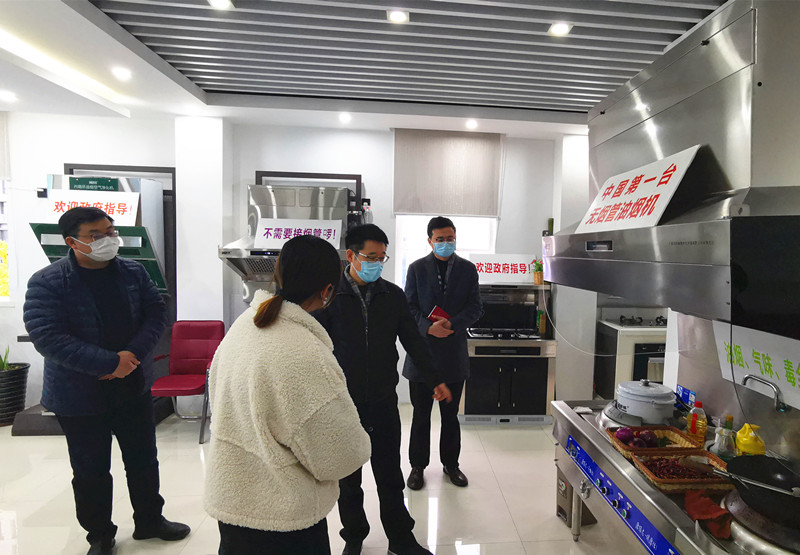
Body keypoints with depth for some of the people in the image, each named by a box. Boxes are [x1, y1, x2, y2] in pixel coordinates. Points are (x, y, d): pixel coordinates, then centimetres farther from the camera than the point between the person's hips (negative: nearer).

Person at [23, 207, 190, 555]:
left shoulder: (133, 272, 0)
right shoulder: (46, 283, -13)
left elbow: (156, 312, 0)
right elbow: (46, 336, -21)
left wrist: (134, 353, -18)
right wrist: (110, 363, -26)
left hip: (134, 387, 4)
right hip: (79, 395, -4)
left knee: (144, 460, 17)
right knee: (91, 470, 14)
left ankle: (150, 520, 38)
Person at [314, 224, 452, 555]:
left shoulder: (393, 296, 0)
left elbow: (412, 341, 7)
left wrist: (434, 380, 6)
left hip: (384, 402, 2)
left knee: (390, 477, 14)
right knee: (348, 478, 15)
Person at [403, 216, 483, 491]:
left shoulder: (468, 269, 5)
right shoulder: (416, 269, 2)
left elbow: (476, 308, 2)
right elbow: (409, 307, 0)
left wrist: (452, 324, -14)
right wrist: (428, 327, -18)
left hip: (454, 351, 1)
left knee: (450, 414, 14)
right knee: (421, 414, 10)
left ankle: (450, 463, 32)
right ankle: (418, 465, 25)